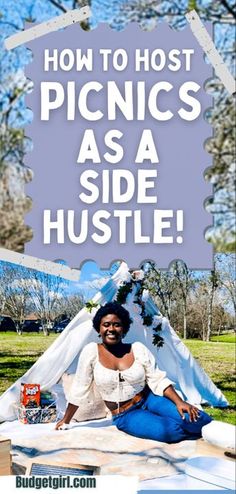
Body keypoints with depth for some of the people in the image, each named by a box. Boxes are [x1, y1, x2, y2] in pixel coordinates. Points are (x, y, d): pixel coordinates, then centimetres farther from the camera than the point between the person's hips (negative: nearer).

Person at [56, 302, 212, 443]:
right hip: (125, 416, -2)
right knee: (171, 430, -32)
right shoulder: (91, 351, -8)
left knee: (195, 420, -23)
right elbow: (79, 389, 0)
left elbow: (158, 380, -5)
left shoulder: (138, 349, -4)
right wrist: (65, 421, 6)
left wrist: (179, 402, -20)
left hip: (149, 399, 2)